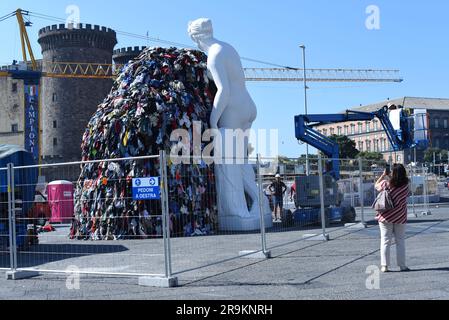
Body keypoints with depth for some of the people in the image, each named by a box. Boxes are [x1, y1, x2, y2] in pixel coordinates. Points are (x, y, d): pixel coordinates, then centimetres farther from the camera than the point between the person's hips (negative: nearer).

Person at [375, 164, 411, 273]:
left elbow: (376, 185, 7)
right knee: (400, 241, 11)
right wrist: (389, 177, 12)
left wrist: (384, 175, 12)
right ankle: (402, 265, 12)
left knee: (385, 241, 5)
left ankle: (384, 266, 4)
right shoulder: (405, 186, -9)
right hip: (400, 217, 1)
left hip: (385, 217, -1)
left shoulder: (386, 184, -12)